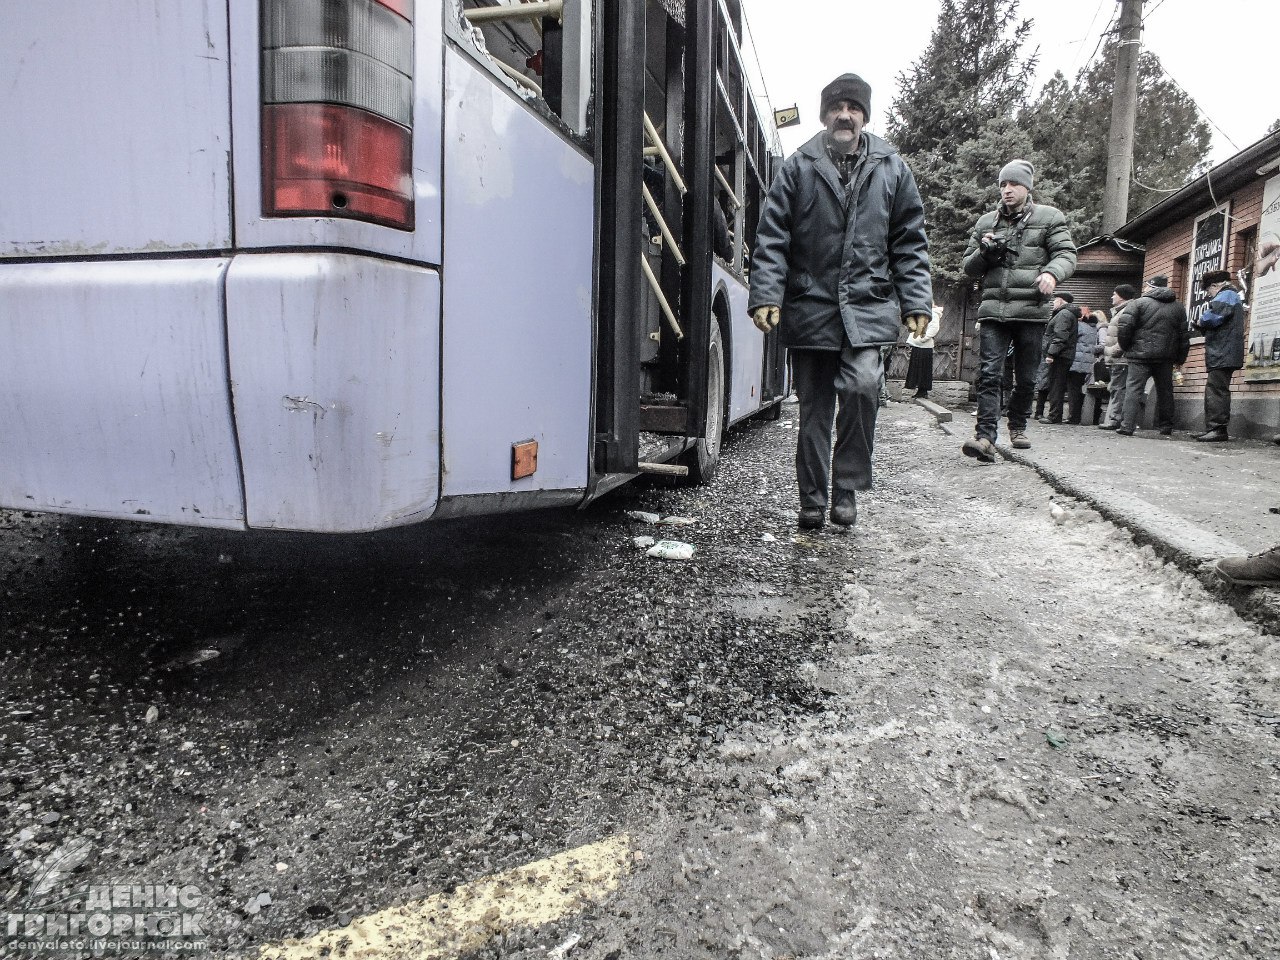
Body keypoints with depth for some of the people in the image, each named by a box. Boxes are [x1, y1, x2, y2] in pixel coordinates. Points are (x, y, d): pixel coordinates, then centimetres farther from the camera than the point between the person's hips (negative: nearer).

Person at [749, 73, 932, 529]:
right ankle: (812, 500, 17)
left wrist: (916, 301, 3)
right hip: (809, 307, 0)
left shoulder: (892, 169, 12)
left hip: (868, 307, 0)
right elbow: (771, 238, 2)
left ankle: (846, 487, -2)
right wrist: (766, 295, -10)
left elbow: (910, 242, 12)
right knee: (814, 407, 5)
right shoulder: (797, 168, 8)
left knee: (862, 385, -20)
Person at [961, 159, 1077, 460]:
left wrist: (1052, 272, -22)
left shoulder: (1049, 217, 7)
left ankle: (1017, 426, 29)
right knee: (989, 374, -12)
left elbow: (1066, 254, 0)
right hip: (993, 309, 1)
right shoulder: (986, 222, 16)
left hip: (1032, 310, -1)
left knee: (1026, 377, 9)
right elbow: (968, 266, 19)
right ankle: (986, 437, -17)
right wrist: (984, 252, -3)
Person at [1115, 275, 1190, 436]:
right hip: (1166, 358, 4)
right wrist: (1180, 358, 18)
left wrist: (1125, 347, 4)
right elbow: (1184, 335, 12)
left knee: (1134, 389, -5)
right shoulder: (1178, 308, 13)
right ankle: (1166, 427, 19)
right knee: (1165, 391, 13)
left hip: (1141, 355, -4)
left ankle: (1128, 426, -14)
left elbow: (1125, 327, -10)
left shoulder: (1140, 303, -2)